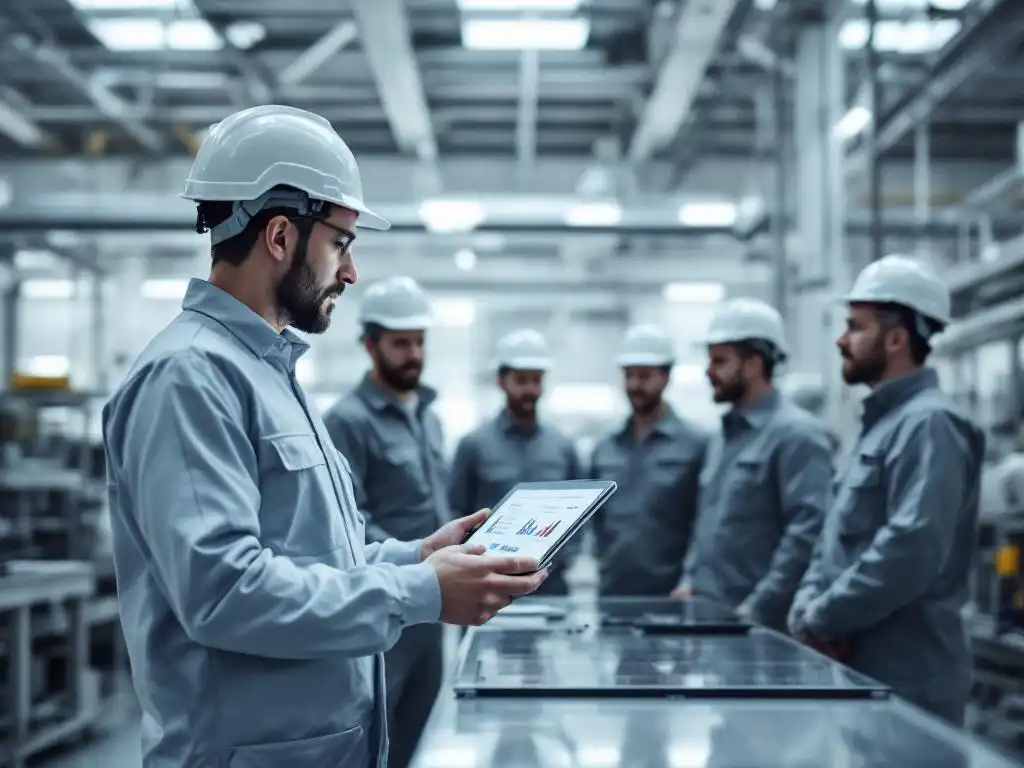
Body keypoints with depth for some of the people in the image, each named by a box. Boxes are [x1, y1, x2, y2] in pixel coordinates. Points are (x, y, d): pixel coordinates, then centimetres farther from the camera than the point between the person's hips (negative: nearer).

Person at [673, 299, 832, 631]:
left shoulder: (797, 434, -12)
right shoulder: (724, 435, 16)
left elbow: (806, 534, -20)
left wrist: (756, 611, -20)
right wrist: (690, 582, 9)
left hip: (763, 625, -8)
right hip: (710, 615, 8)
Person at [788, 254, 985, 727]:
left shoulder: (928, 425, -14)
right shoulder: (880, 424, 17)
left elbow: (911, 549, -26)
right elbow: (838, 540, 18)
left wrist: (822, 620, -17)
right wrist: (806, 609, 0)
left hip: (905, 680, -9)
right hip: (858, 668, 9)